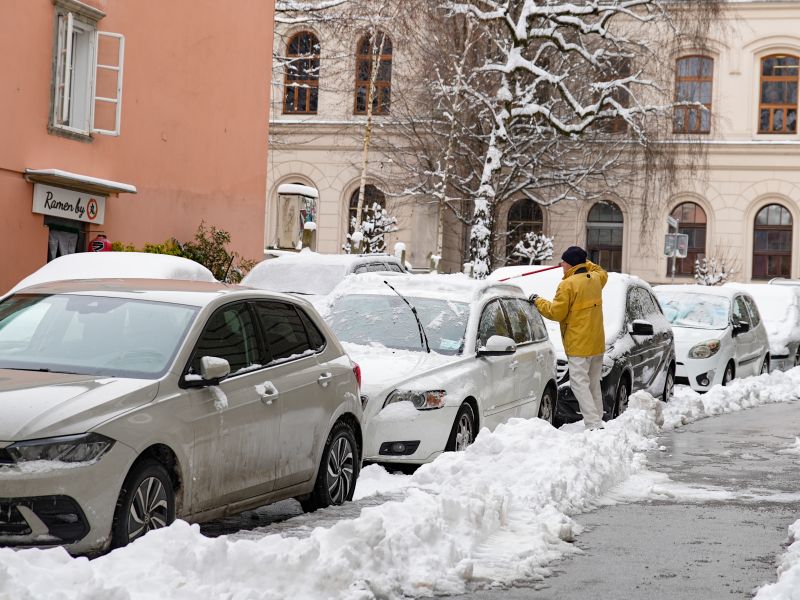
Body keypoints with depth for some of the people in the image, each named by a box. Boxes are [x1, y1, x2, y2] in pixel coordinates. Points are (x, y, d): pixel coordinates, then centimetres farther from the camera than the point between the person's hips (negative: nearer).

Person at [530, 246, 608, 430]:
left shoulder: (567, 285, -15)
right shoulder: (594, 279, 9)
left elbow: (556, 312, -14)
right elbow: (603, 273, 35)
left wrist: (538, 302, 0)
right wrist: (585, 263, 34)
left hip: (578, 345, -8)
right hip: (597, 344, 8)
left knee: (580, 384, -9)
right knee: (593, 384, 15)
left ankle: (594, 424, -17)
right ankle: (597, 421, 16)